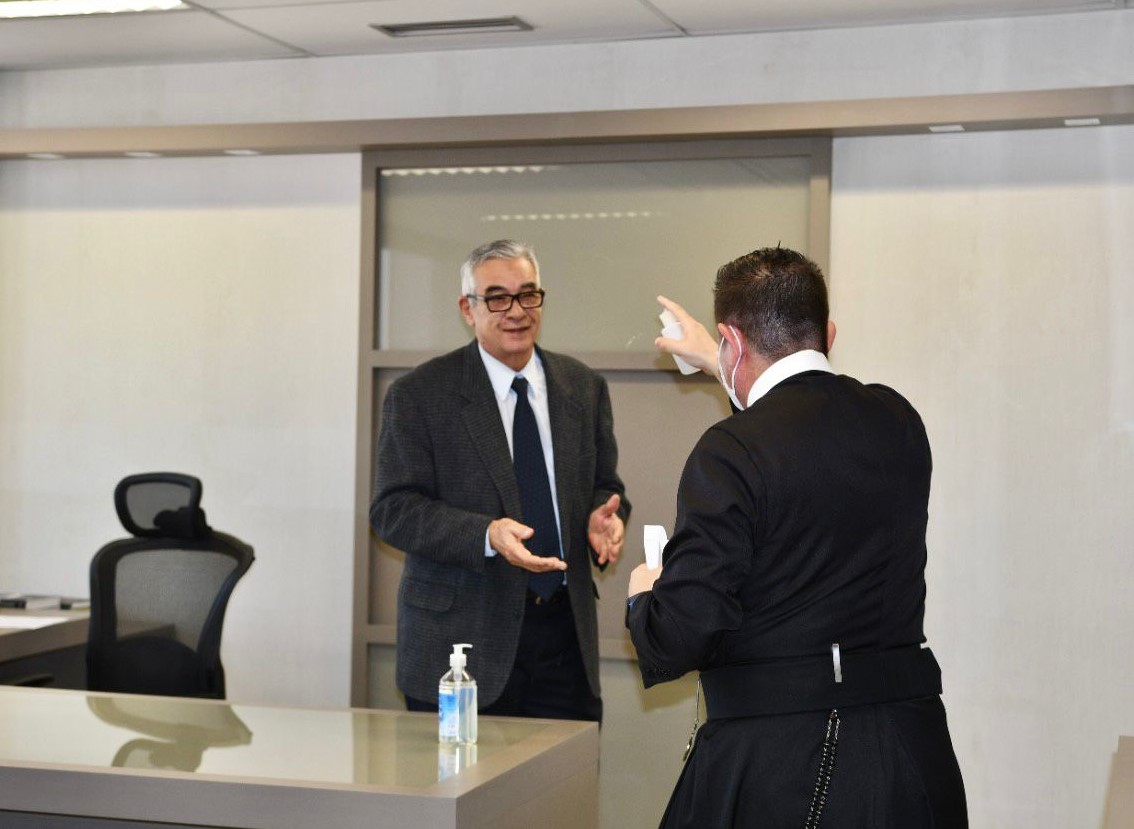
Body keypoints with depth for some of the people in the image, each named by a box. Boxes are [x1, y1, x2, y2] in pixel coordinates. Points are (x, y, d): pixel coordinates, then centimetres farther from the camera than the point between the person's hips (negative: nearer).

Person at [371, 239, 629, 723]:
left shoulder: (584, 388, 11)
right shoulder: (419, 395, -3)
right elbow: (393, 510, -8)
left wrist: (603, 515, -7)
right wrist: (486, 534, -23)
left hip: (565, 634, 4)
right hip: (463, 635, -3)